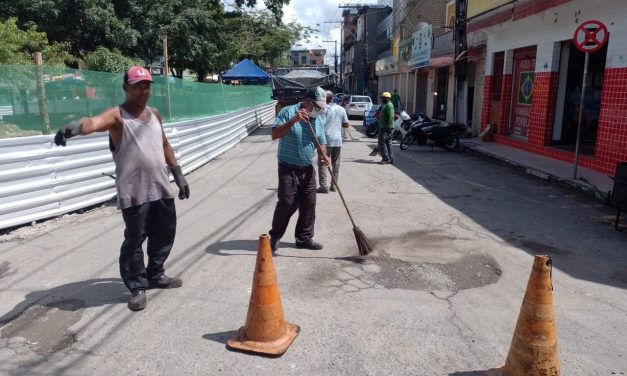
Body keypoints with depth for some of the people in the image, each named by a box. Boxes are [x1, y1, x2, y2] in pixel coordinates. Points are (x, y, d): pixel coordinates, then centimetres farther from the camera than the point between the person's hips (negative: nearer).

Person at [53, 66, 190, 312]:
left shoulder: (155, 114, 12)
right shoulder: (117, 116, -8)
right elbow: (94, 122, -30)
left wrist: (178, 175, 20)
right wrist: (74, 127, -53)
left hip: (161, 187, 7)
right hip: (134, 192, -7)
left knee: (164, 233, 16)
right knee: (134, 239, -2)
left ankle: (155, 275, 35)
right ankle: (137, 287, 14)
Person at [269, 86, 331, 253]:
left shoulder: (318, 121, 8)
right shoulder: (288, 112, -10)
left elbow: (321, 142, 11)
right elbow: (274, 135, -18)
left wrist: (323, 156, -12)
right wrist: (293, 120, -29)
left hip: (307, 169, 6)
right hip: (288, 168, -6)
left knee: (309, 204, 7)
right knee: (287, 203, -5)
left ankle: (304, 238, 21)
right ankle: (275, 236, 16)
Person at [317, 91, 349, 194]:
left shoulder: (324, 109, -9)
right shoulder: (341, 109, 7)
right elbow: (346, 125, 8)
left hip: (326, 140, -5)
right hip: (338, 140, 5)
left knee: (322, 163, -1)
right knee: (335, 163, 13)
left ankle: (323, 186, -6)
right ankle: (334, 185, 15)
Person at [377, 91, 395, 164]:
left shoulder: (389, 105, -14)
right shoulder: (386, 105, 20)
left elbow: (391, 117, -23)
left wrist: (389, 126, -28)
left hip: (386, 127, -11)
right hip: (384, 127, 11)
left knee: (382, 142, -11)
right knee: (388, 143, 10)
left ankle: (386, 159, -11)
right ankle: (390, 158, 13)